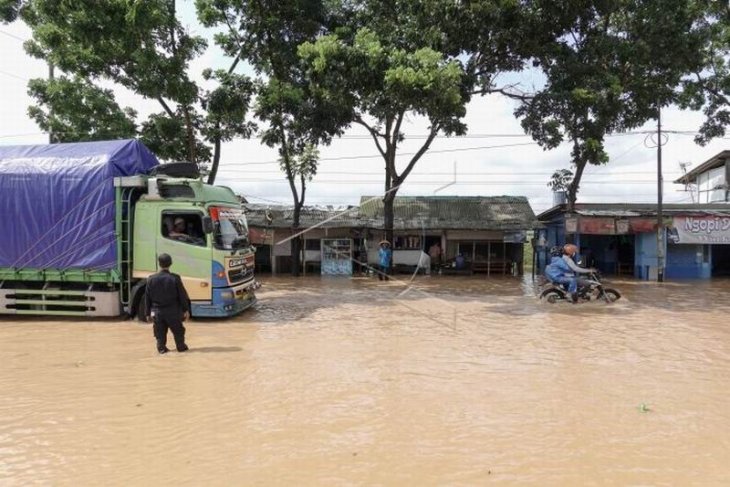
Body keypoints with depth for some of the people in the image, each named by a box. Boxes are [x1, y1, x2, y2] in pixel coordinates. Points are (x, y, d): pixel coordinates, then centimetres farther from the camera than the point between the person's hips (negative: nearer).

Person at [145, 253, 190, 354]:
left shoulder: (151, 279, -4)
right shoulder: (175, 278, -13)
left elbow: (147, 298, 2)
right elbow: (182, 295, -8)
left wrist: (148, 313, 11)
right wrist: (186, 310, 1)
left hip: (157, 311, 2)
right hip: (172, 311, -2)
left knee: (160, 332, 12)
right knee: (178, 331, 13)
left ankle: (162, 348, 16)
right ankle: (181, 347, 22)